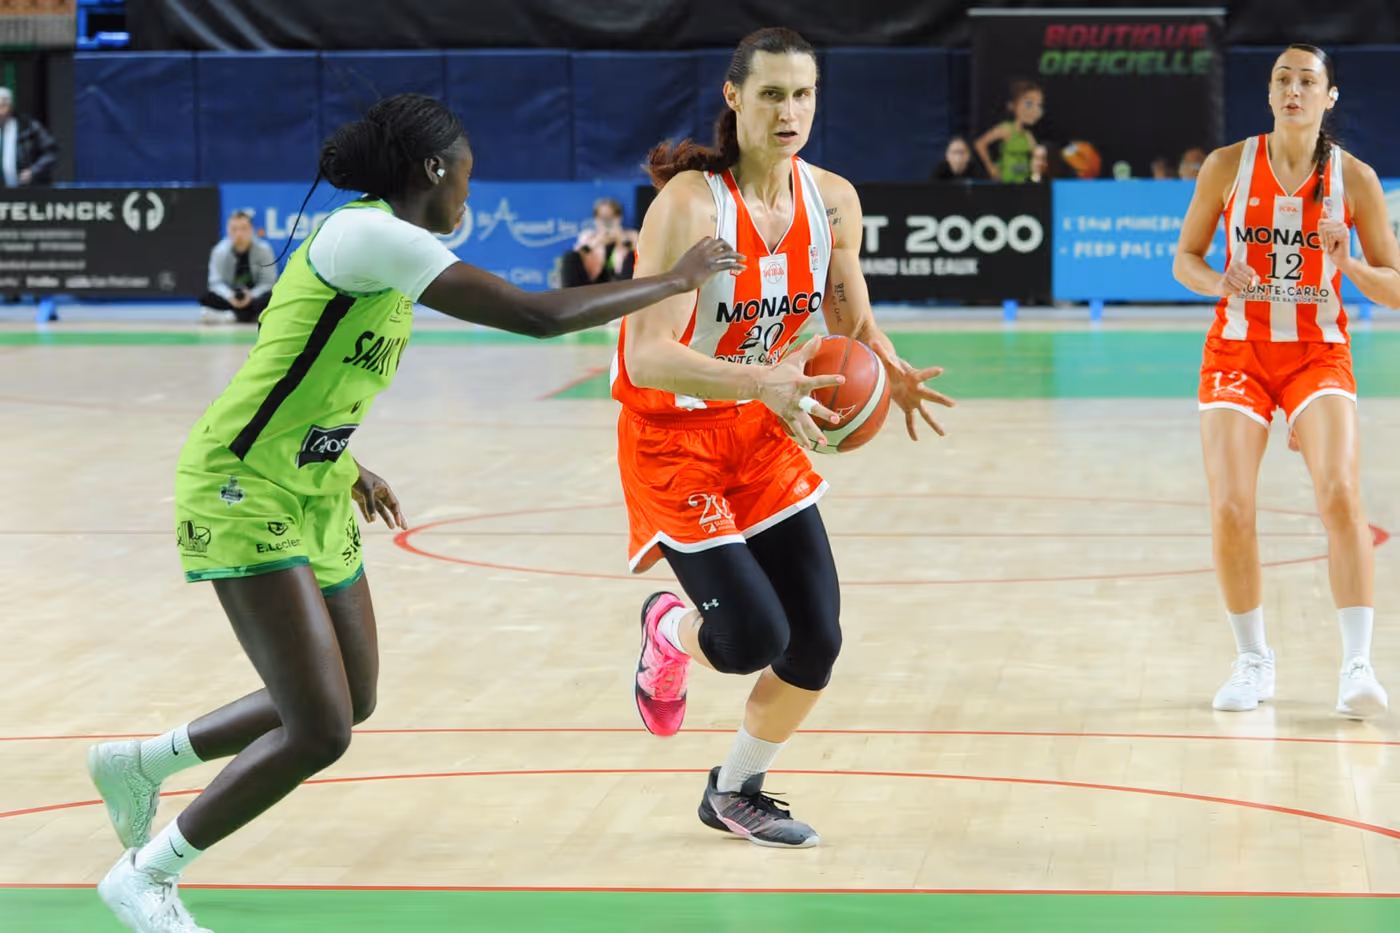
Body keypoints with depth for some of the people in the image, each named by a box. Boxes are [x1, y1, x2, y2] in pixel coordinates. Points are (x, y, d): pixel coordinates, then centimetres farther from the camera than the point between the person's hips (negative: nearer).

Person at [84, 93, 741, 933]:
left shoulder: (379, 241, 10)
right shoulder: (371, 235, -21)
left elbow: (298, 364, 23)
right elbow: (540, 315, -25)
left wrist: (346, 467, 26)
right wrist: (676, 281, -16)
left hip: (312, 495, 10)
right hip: (243, 492, -10)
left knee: (352, 701, 17)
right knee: (319, 732, -14)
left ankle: (141, 764, 32)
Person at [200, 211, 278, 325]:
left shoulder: (264, 250, -12)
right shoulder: (220, 251, -9)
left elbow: (268, 282, -13)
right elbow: (216, 282, -13)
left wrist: (251, 296, -32)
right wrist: (230, 296, -34)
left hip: (255, 296, -1)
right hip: (231, 295, 1)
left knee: (272, 297, -35)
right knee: (206, 297, -28)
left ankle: (232, 315, -37)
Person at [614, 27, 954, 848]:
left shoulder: (833, 202, -5)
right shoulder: (690, 203, -24)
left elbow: (855, 322, 10)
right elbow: (647, 357, -31)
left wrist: (894, 375, -12)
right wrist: (764, 383, -43)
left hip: (763, 436, 6)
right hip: (674, 437, -6)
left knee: (817, 641, 3)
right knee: (753, 639, -15)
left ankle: (736, 793, 28)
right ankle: (669, 629, 23)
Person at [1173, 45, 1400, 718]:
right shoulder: (1227, 167, -2)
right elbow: (1184, 260, 6)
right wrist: (1221, 282, -16)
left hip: (1317, 354, -1)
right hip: (1238, 352, 1)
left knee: (1340, 497, -22)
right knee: (1231, 511, -11)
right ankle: (1253, 661, 9)